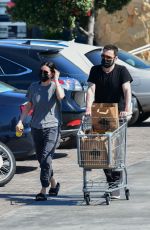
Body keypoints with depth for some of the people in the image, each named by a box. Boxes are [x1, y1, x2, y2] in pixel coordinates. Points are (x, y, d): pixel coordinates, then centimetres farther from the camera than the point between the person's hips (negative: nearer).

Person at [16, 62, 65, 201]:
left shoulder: (55, 86, -2)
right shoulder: (34, 87, 10)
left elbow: (61, 96, -25)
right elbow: (29, 106, 16)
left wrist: (56, 80, -15)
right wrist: (20, 121, 6)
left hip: (52, 127, -5)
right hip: (36, 127, 5)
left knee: (46, 158, -15)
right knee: (41, 158, 12)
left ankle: (43, 191, -14)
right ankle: (53, 183, 32)